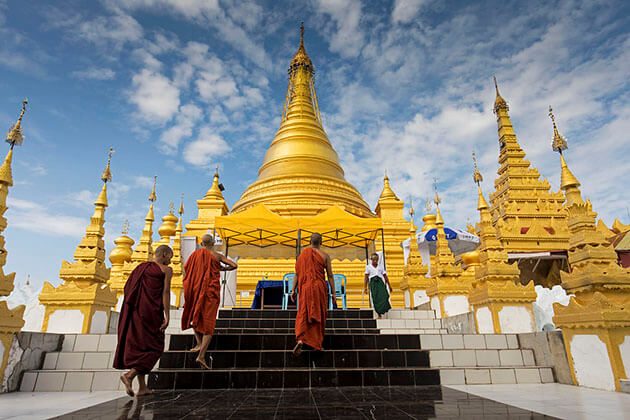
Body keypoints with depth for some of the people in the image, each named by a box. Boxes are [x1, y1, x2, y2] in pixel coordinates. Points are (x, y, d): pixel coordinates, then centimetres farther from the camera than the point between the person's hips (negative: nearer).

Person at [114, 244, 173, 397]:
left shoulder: (140, 267, 15)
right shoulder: (166, 270, -3)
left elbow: (127, 288, 11)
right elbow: (166, 292, -10)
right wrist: (166, 316, -11)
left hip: (135, 311, 7)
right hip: (151, 311, -7)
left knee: (138, 346, 12)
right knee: (154, 347, 5)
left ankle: (142, 387, 15)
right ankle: (129, 375, -13)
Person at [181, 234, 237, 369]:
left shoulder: (195, 254, 3)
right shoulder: (217, 256, -3)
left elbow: (185, 267, 18)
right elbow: (234, 265, -7)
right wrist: (222, 268, 9)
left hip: (195, 290, 2)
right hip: (211, 291, -2)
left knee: (195, 316, 27)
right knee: (209, 323, 0)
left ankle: (199, 343, 19)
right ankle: (201, 355, -10)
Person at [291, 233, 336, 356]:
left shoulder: (302, 254, 3)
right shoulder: (324, 256, -1)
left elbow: (297, 273, 2)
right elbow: (330, 275, -1)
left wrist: (293, 290, 6)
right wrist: (333, 293, 3)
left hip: (305, 287, 1)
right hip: (319, 288, -1)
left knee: (303, 314, 4)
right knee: (318, 315, 10)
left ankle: (300, 339, -16)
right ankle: (317, 343, 17)